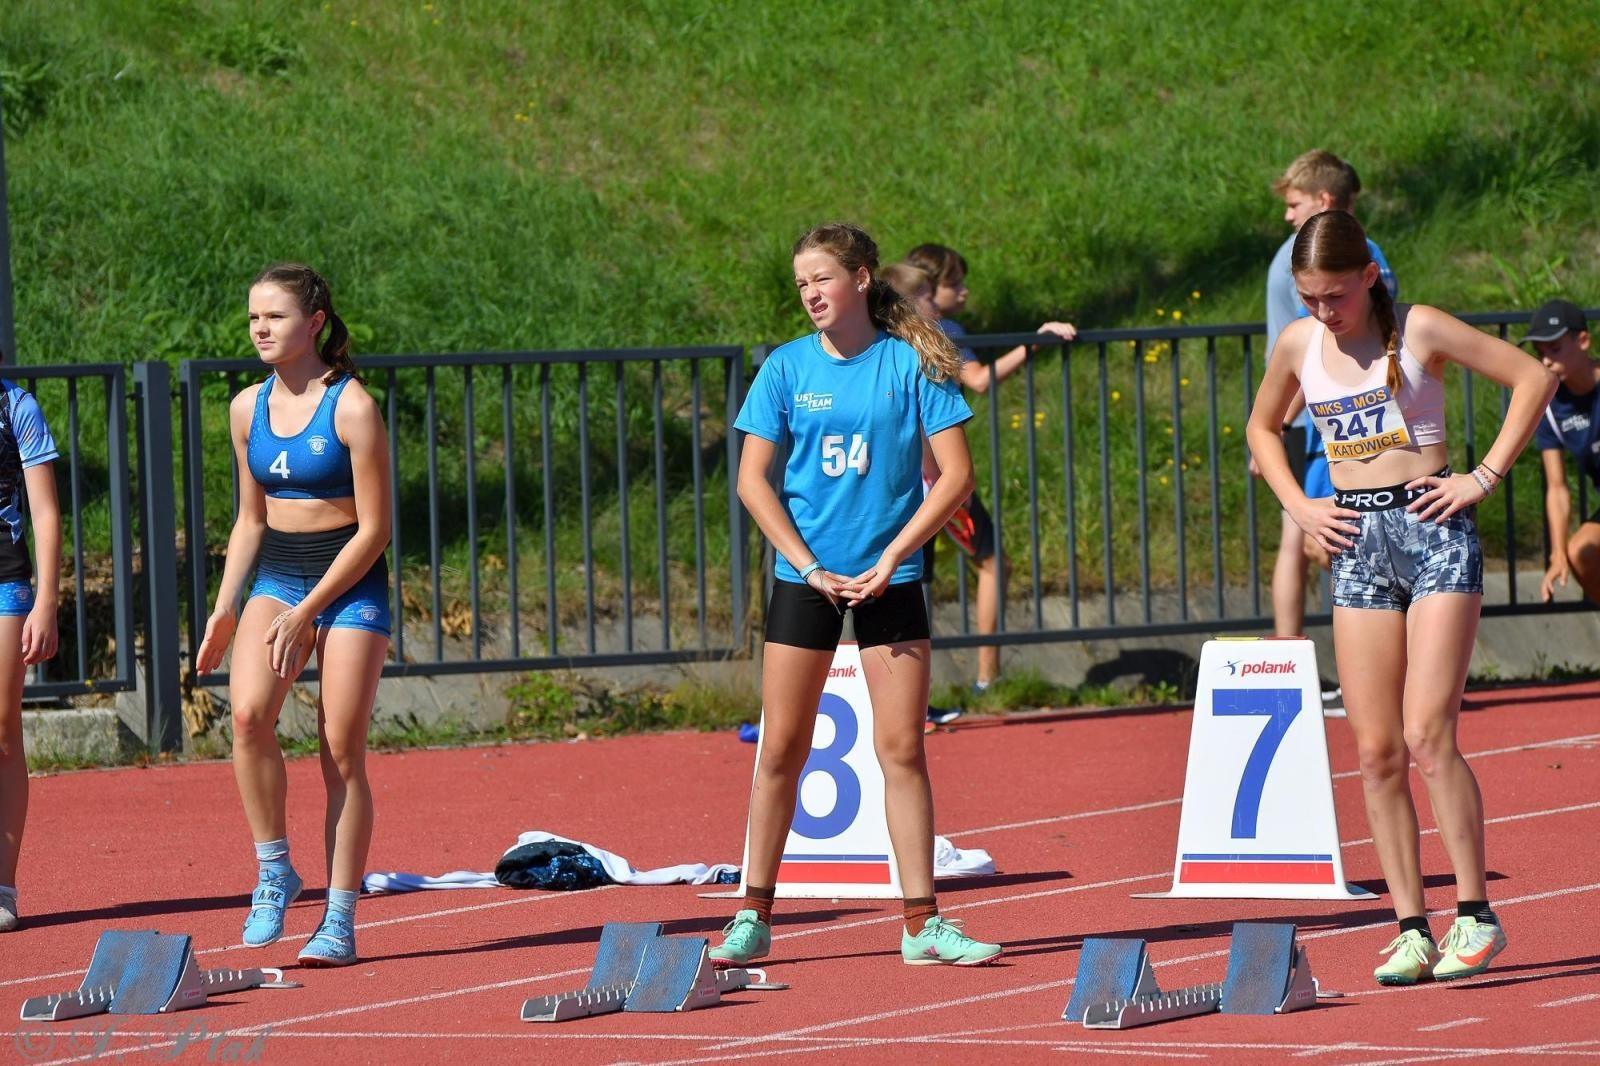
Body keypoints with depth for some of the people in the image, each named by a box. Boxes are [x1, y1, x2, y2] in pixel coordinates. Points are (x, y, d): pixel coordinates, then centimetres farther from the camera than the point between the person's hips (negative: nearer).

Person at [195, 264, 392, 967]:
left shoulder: (351, 408, -13)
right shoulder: (248, 409, 5)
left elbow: (374, 529, -12)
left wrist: (305, 613, -15)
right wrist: (226, 607, 4)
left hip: (350, 584, -4)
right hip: (275, 577, 4)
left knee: (342, 752, -3)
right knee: (248, 711, -22)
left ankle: (340, 921, 3)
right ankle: (274, 871, -9)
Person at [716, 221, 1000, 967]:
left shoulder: (911, 363, -3)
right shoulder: (787, 368, 0)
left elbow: (955, 474, -4)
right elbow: (752, 479, 0)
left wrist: (893, 554, -11)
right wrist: (808, 566, -9)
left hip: (889, 577, -1)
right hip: (805, 577, 1)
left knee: (902, 750, -2)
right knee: (781, 750, 3)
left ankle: (922, 924, 2)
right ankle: (753, 918, 10)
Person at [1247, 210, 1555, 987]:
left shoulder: (1419, 331, -7)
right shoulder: (1298, 345, 6)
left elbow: (1533, 378, -4)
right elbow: (1262, 427, 25)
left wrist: (1485, 476, -8)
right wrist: (1298, 506, 10)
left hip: (1432, 527, -5)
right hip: (1357, 542, 5)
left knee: (1427, 735, -14)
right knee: (1375, 752, 0)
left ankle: (1476, 916, -7)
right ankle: (1412, 929, 4)